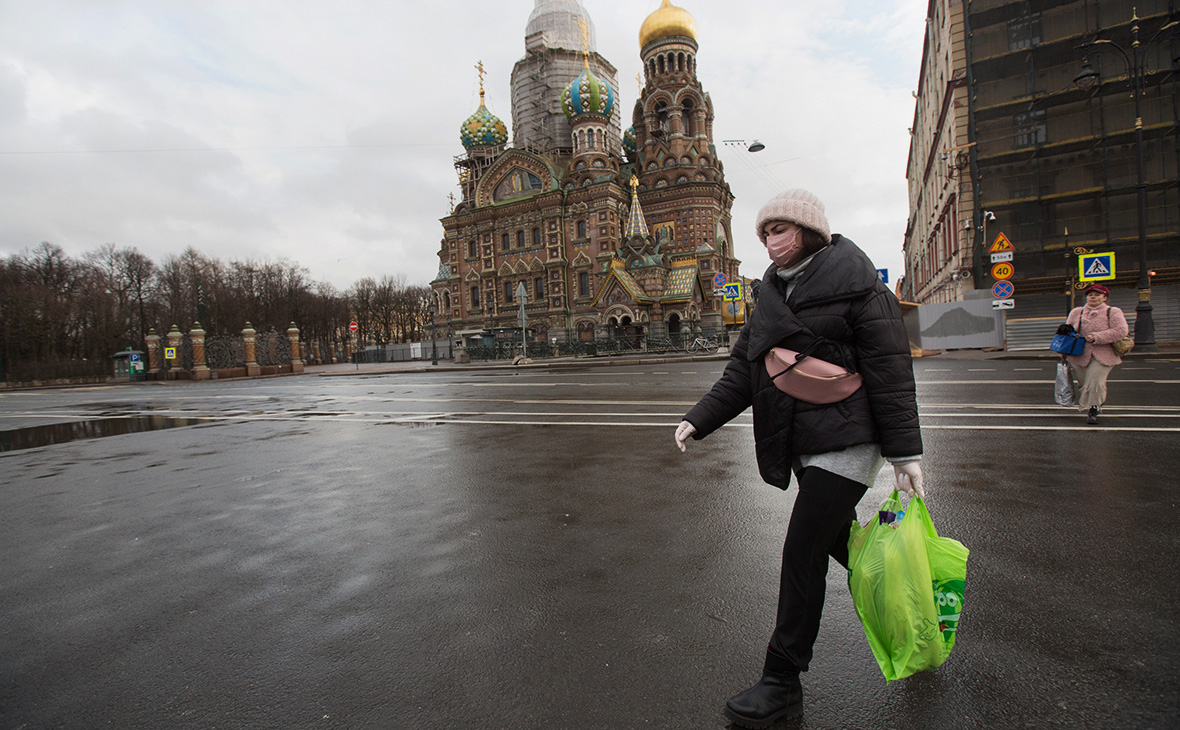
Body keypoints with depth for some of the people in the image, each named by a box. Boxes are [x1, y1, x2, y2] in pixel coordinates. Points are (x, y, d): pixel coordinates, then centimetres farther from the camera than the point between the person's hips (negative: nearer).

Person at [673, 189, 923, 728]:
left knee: (802, 554, -5)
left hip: (844, 441, -7)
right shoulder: (772, 294, 12)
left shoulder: (856, 284, -7)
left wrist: (904, 454, -12)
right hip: (800, 442, 7)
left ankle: (782, 683, 9)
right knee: (836, 538, 19)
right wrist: (699, 420, 0)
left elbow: (890, 370, -10)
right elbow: (742, 370, 10)